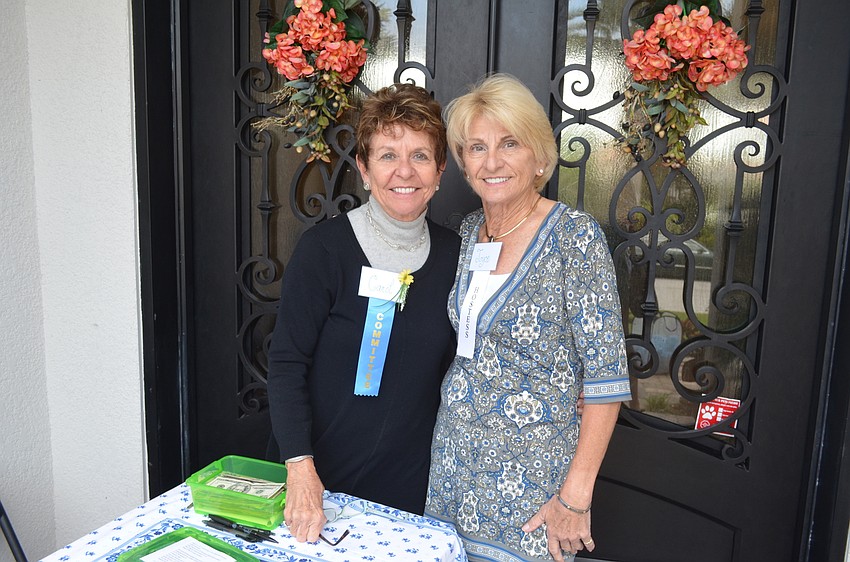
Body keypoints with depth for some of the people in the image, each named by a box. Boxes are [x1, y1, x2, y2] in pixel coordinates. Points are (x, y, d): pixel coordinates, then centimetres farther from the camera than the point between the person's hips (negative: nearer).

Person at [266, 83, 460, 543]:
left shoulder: (452, 254, -2)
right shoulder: (325, 247, -15)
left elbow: (449, 369, 7)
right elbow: (287, 363, -14)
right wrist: (300, 467, -22)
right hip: (327, 474, -3)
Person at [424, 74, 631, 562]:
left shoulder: (574, 235, -16)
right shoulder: (469, 232, 2)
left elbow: (606, 375, -17)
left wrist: (576, 494, -18)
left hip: (531, 471, -5)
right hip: (453, 460, 5)